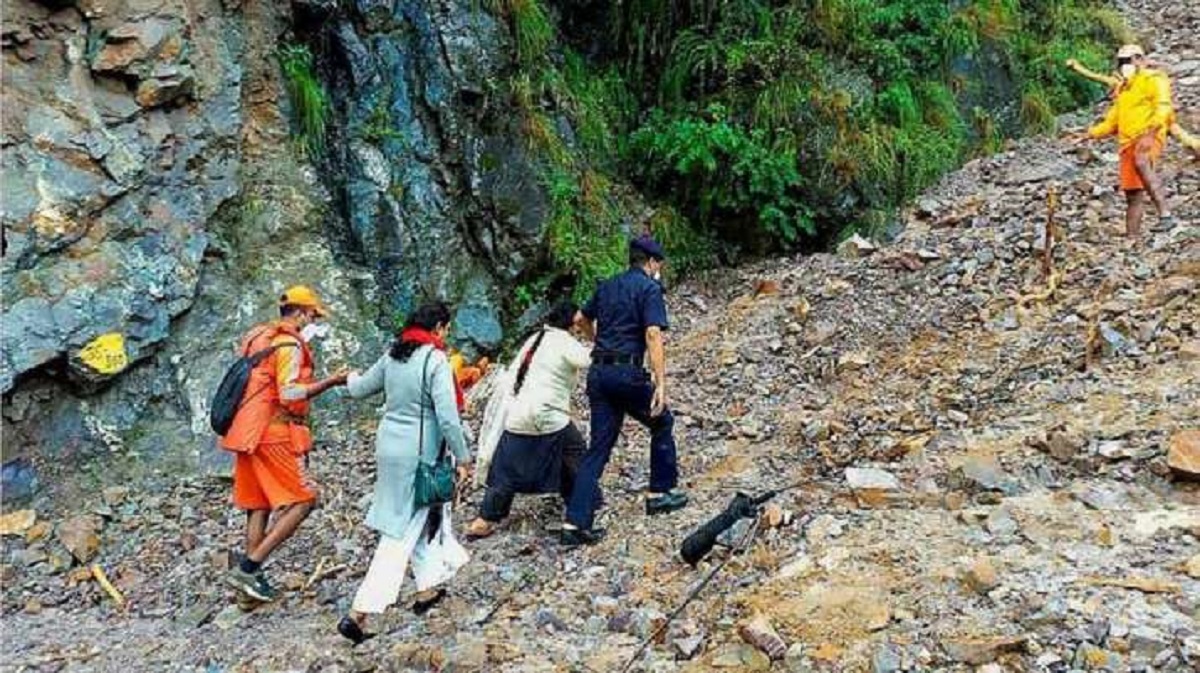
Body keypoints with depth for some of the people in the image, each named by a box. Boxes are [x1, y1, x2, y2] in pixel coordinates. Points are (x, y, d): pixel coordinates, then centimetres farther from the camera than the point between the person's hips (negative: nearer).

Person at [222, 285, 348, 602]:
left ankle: (251, 574, 16)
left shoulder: (257, 336, 18)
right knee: (302, 500, -6)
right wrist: (331, 382, -17)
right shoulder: (289, 343, -12)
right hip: (274, 433, -10)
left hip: (249, 432, 10)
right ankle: (248, 566, -9)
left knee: (259, 504, 13)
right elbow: (290, 393, -20)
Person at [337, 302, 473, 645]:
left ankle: (428, 589, 34)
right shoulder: (435, 360, -16)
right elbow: (447, 417, -20)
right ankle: (359, 613, -1)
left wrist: (353, 377, 41)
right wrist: (462, 457, -11)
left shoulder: (393, 355, 5)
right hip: (419, 452, -8)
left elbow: (359, 389, 18)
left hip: (389, 443, 8)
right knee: (402, 533, -1)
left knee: (427, 512, 23)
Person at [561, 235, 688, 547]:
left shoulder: (607, 286, 17)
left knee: (599, 446, 6)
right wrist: (661, 384, -19)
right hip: (627, 372, -6)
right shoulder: (649, 288, -3)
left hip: (598, 372, 6)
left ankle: (575, 522, 0)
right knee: (662, 423, 18)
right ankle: (660, 492, 25)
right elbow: (653, 335, -15)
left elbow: (581, 319, 30)